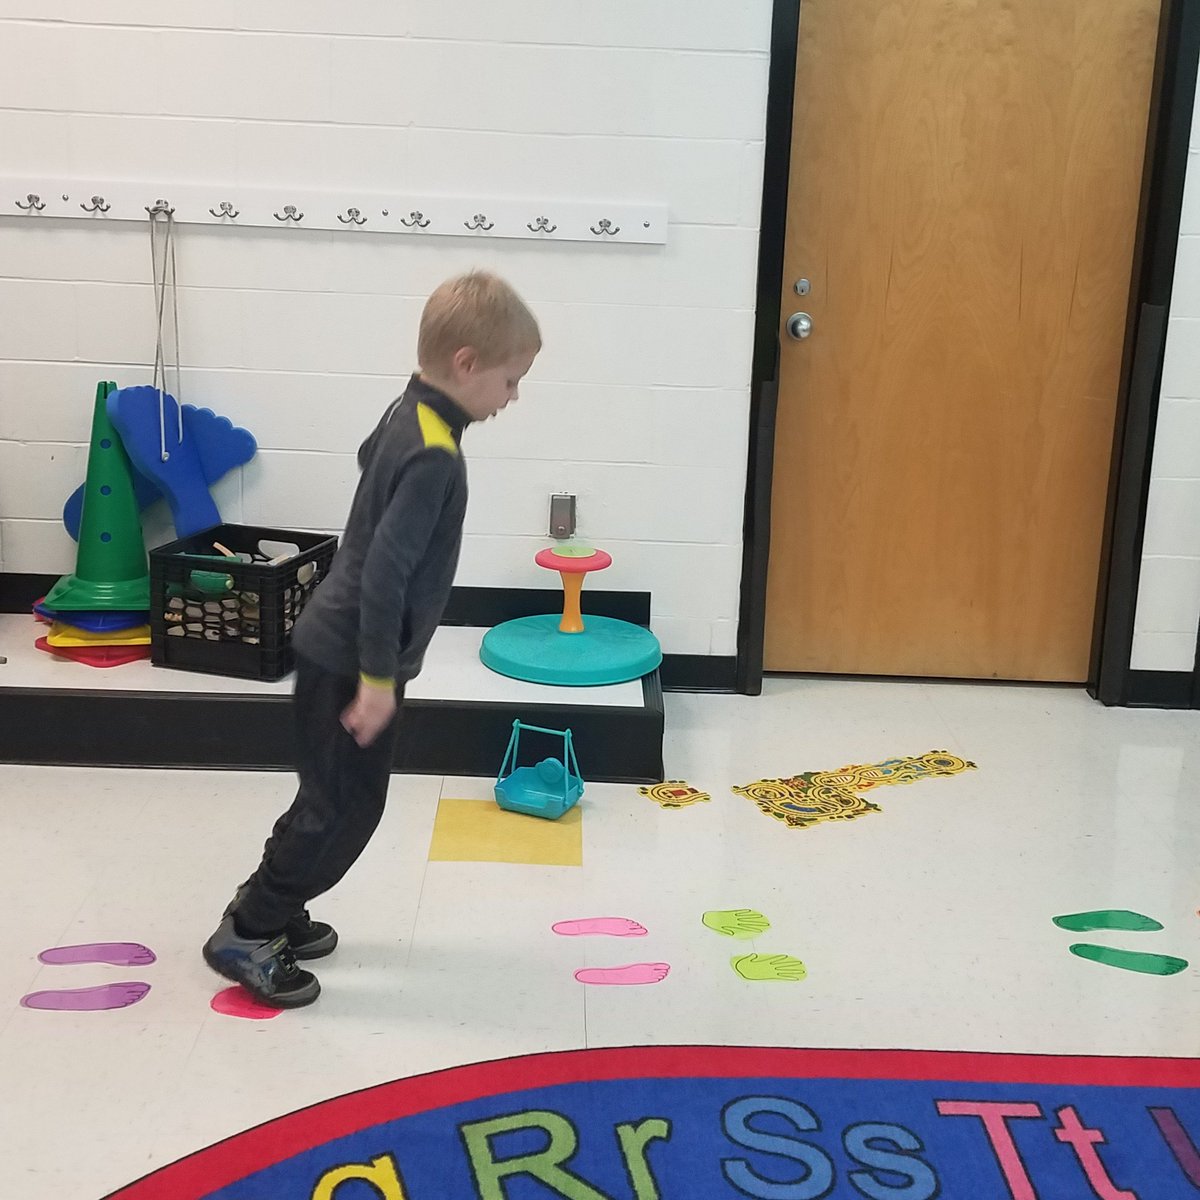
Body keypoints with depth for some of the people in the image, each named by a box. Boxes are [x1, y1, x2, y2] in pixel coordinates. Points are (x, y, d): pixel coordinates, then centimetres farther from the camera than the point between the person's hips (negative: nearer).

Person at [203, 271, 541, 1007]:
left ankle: (270, 910, 33)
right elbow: (385, 571, -29)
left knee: (334, 798, 21)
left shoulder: (409, 413, 3)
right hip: (352, 661, -10)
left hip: (341, 647, 10)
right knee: (346, 809, 2)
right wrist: (379, 677, -22)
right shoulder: (434, 456, -27)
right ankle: (246, 936, 14)